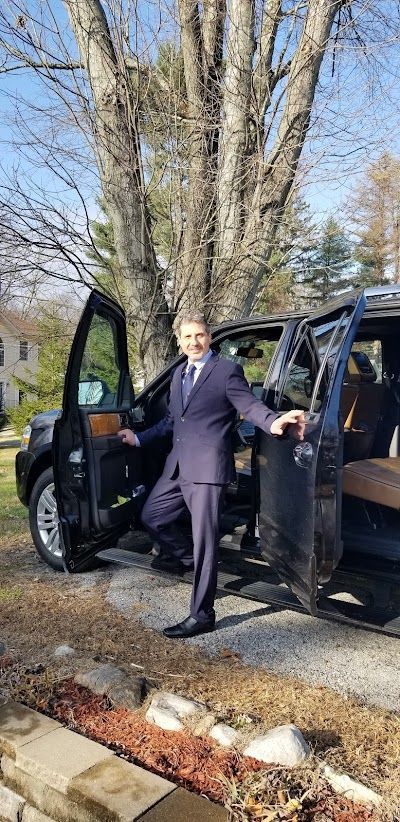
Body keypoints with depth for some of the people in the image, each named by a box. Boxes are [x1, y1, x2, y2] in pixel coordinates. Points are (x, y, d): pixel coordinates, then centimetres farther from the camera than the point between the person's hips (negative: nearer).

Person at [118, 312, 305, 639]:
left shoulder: (227, 370, -5)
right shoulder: (179, 373, 18)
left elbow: (250, 405, -17)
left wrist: (274, 422, -38)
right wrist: (139, 438, 30)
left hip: (207, 467, -8)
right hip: (178, 465, 8)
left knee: (204, 540, -4)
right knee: (151, 516, 18)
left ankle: (202, 615, 7)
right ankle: (186, 554, 42)